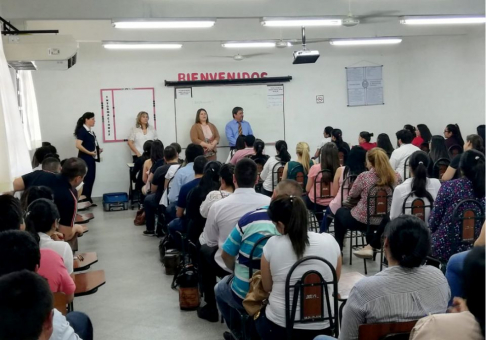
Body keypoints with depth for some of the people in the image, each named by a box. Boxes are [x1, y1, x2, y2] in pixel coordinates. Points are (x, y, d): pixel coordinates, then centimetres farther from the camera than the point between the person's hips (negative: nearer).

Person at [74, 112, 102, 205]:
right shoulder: (82, 131, -13)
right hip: (85, 159, -9)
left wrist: (98, 149, 8)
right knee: (87, 179, -6)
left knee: (91, 179, 11)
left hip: (91, 159, 9)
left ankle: (88, 200, 19)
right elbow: (78, 145, -23)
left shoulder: (91, 131, 12)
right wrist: (89, 152, -21)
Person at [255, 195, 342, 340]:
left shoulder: (272, 244, -14)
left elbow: (267, 287, 1)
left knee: (259, 313, 31)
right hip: (321, 328, 3)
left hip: (278, 327, -2)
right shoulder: (330, 241, -8)